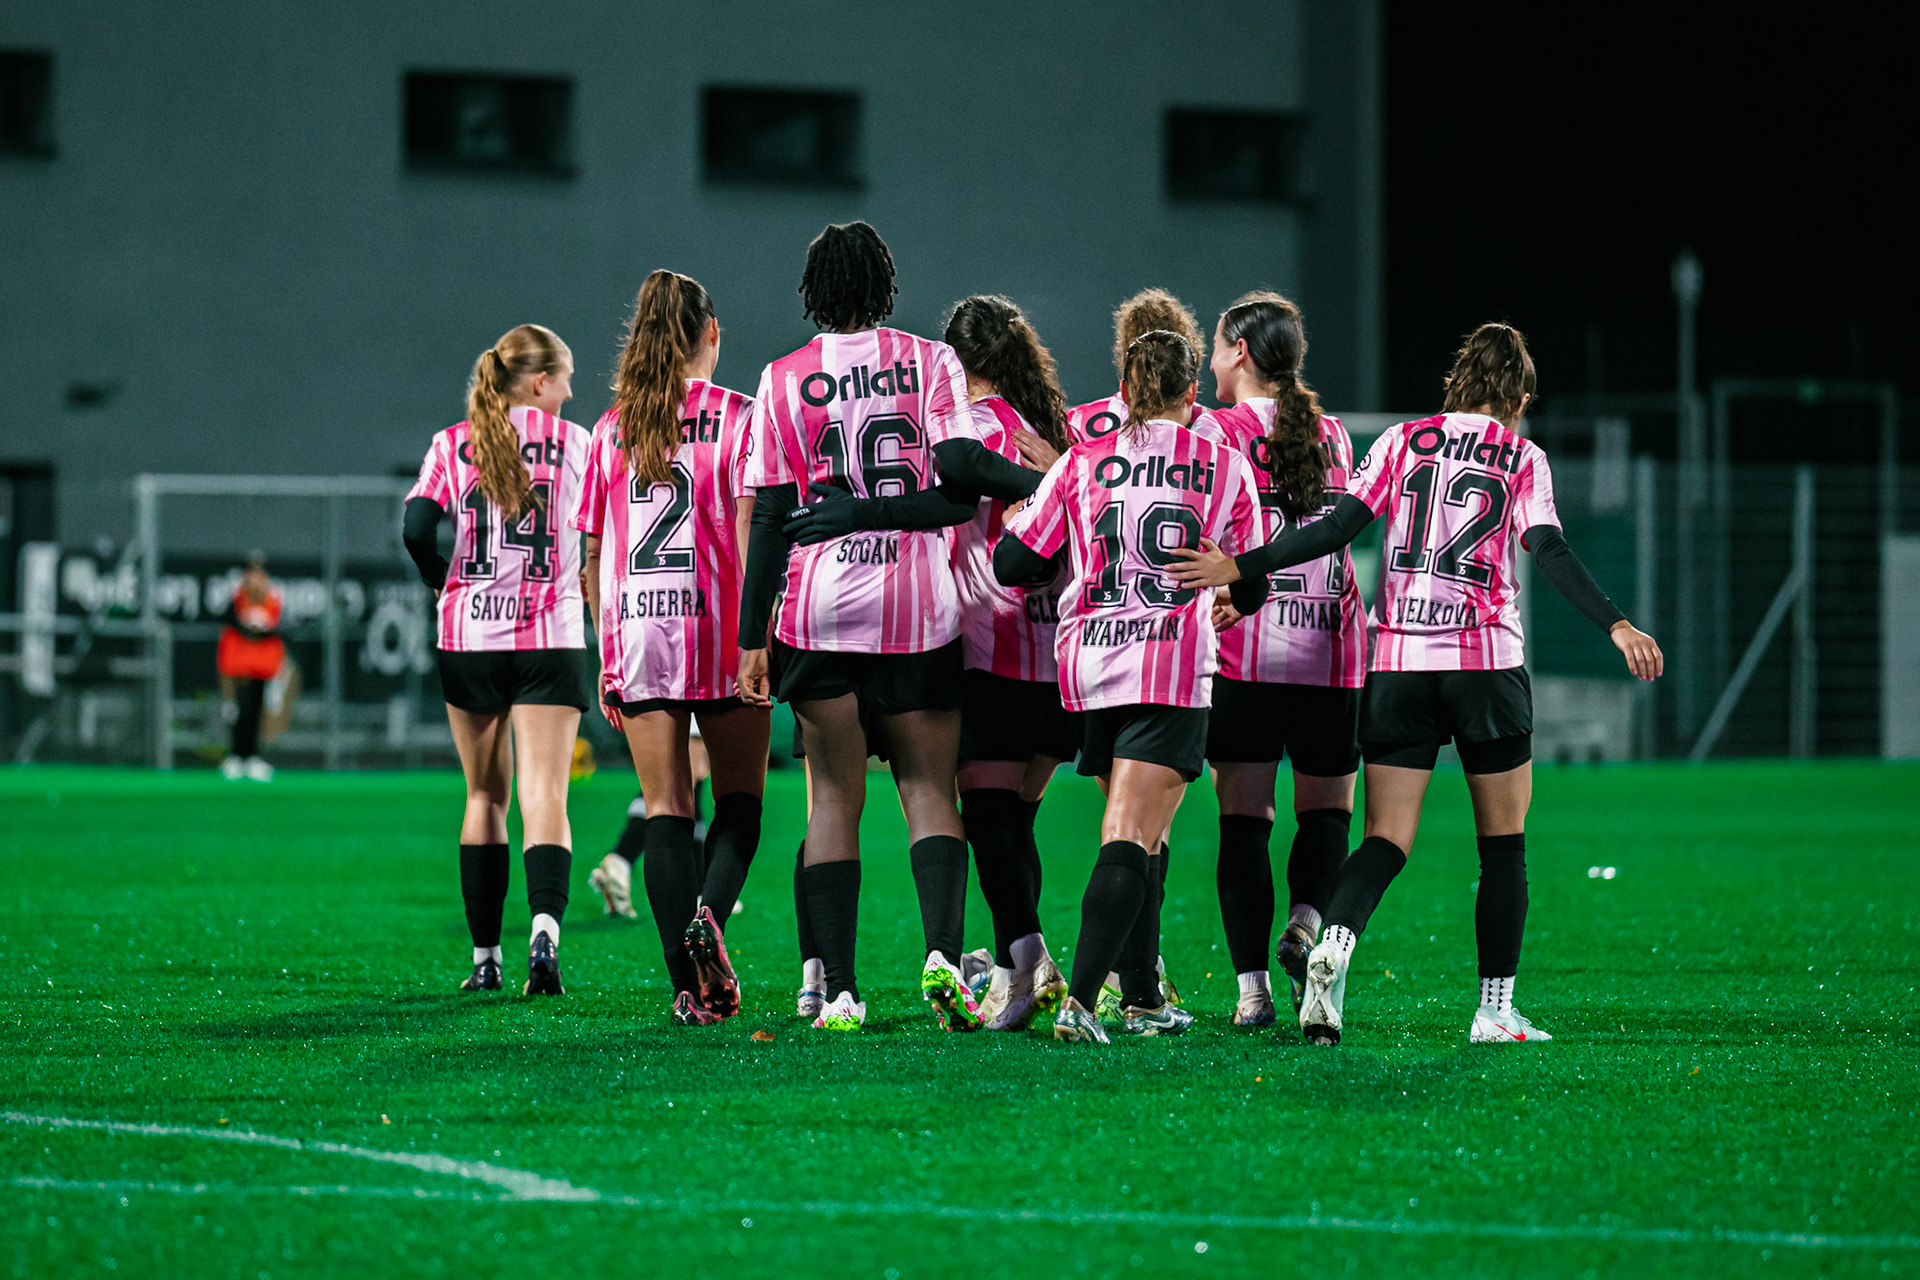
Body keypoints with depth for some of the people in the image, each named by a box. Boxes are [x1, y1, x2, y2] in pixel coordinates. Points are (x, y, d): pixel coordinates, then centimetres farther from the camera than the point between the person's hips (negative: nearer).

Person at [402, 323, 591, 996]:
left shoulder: (452, 445, 3)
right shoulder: (570, 441, 1)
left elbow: (416, 529, -8)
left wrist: (447, 585, 8)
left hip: (469, 638, 2)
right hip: (550, 638, -2)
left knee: (486, 798, 13)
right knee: (544, 796, -8)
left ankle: (486, 957, 14)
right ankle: (545, 928, -31)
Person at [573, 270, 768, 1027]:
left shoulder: (612, 427, 10)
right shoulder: (737, 416, -1)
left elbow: (593, 552, 10)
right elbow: (748, 531, -10)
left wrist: (607, 655, 16)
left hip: (636, 625, 3)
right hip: (718, 624, -3)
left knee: (666, 809, 3)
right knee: (739, 798, 10)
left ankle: (691, 988, -4)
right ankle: (709, 913, -19)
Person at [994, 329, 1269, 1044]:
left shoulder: (1082, 462, 6)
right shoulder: (1226, 468, 4)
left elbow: (1012, 565, 4)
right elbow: (1251, 589, 12)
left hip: (1087, 662, 3)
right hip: (1173, 665, -3)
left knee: (1137, 835, 17)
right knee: (1129, 842, -10)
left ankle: (1142, 1001, 19)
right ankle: (1081, 999, -24)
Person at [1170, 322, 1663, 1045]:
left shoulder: (1403, 442, 9)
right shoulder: (1521, 459, 4)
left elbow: (1339, 528, 0)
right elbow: (1550, 553, -9)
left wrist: (1241, 569, 1)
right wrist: (1615, 626, -13)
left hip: (1399, 662, 2)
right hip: (1488, 662, -2)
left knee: (1387, 840, 0)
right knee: (1503, 844, 9)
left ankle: (1333, 944, -29)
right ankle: (1495, 1012, 7)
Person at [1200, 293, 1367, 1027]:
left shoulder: (1219, 432, -2)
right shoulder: (1332, 437, 12)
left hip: (1242, 653, -3)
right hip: (1330, 646, 3)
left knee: (1243, 818, 1)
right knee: (1327, 808, 12)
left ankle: (1252, 984, -5)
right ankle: (1306, 921, -15)